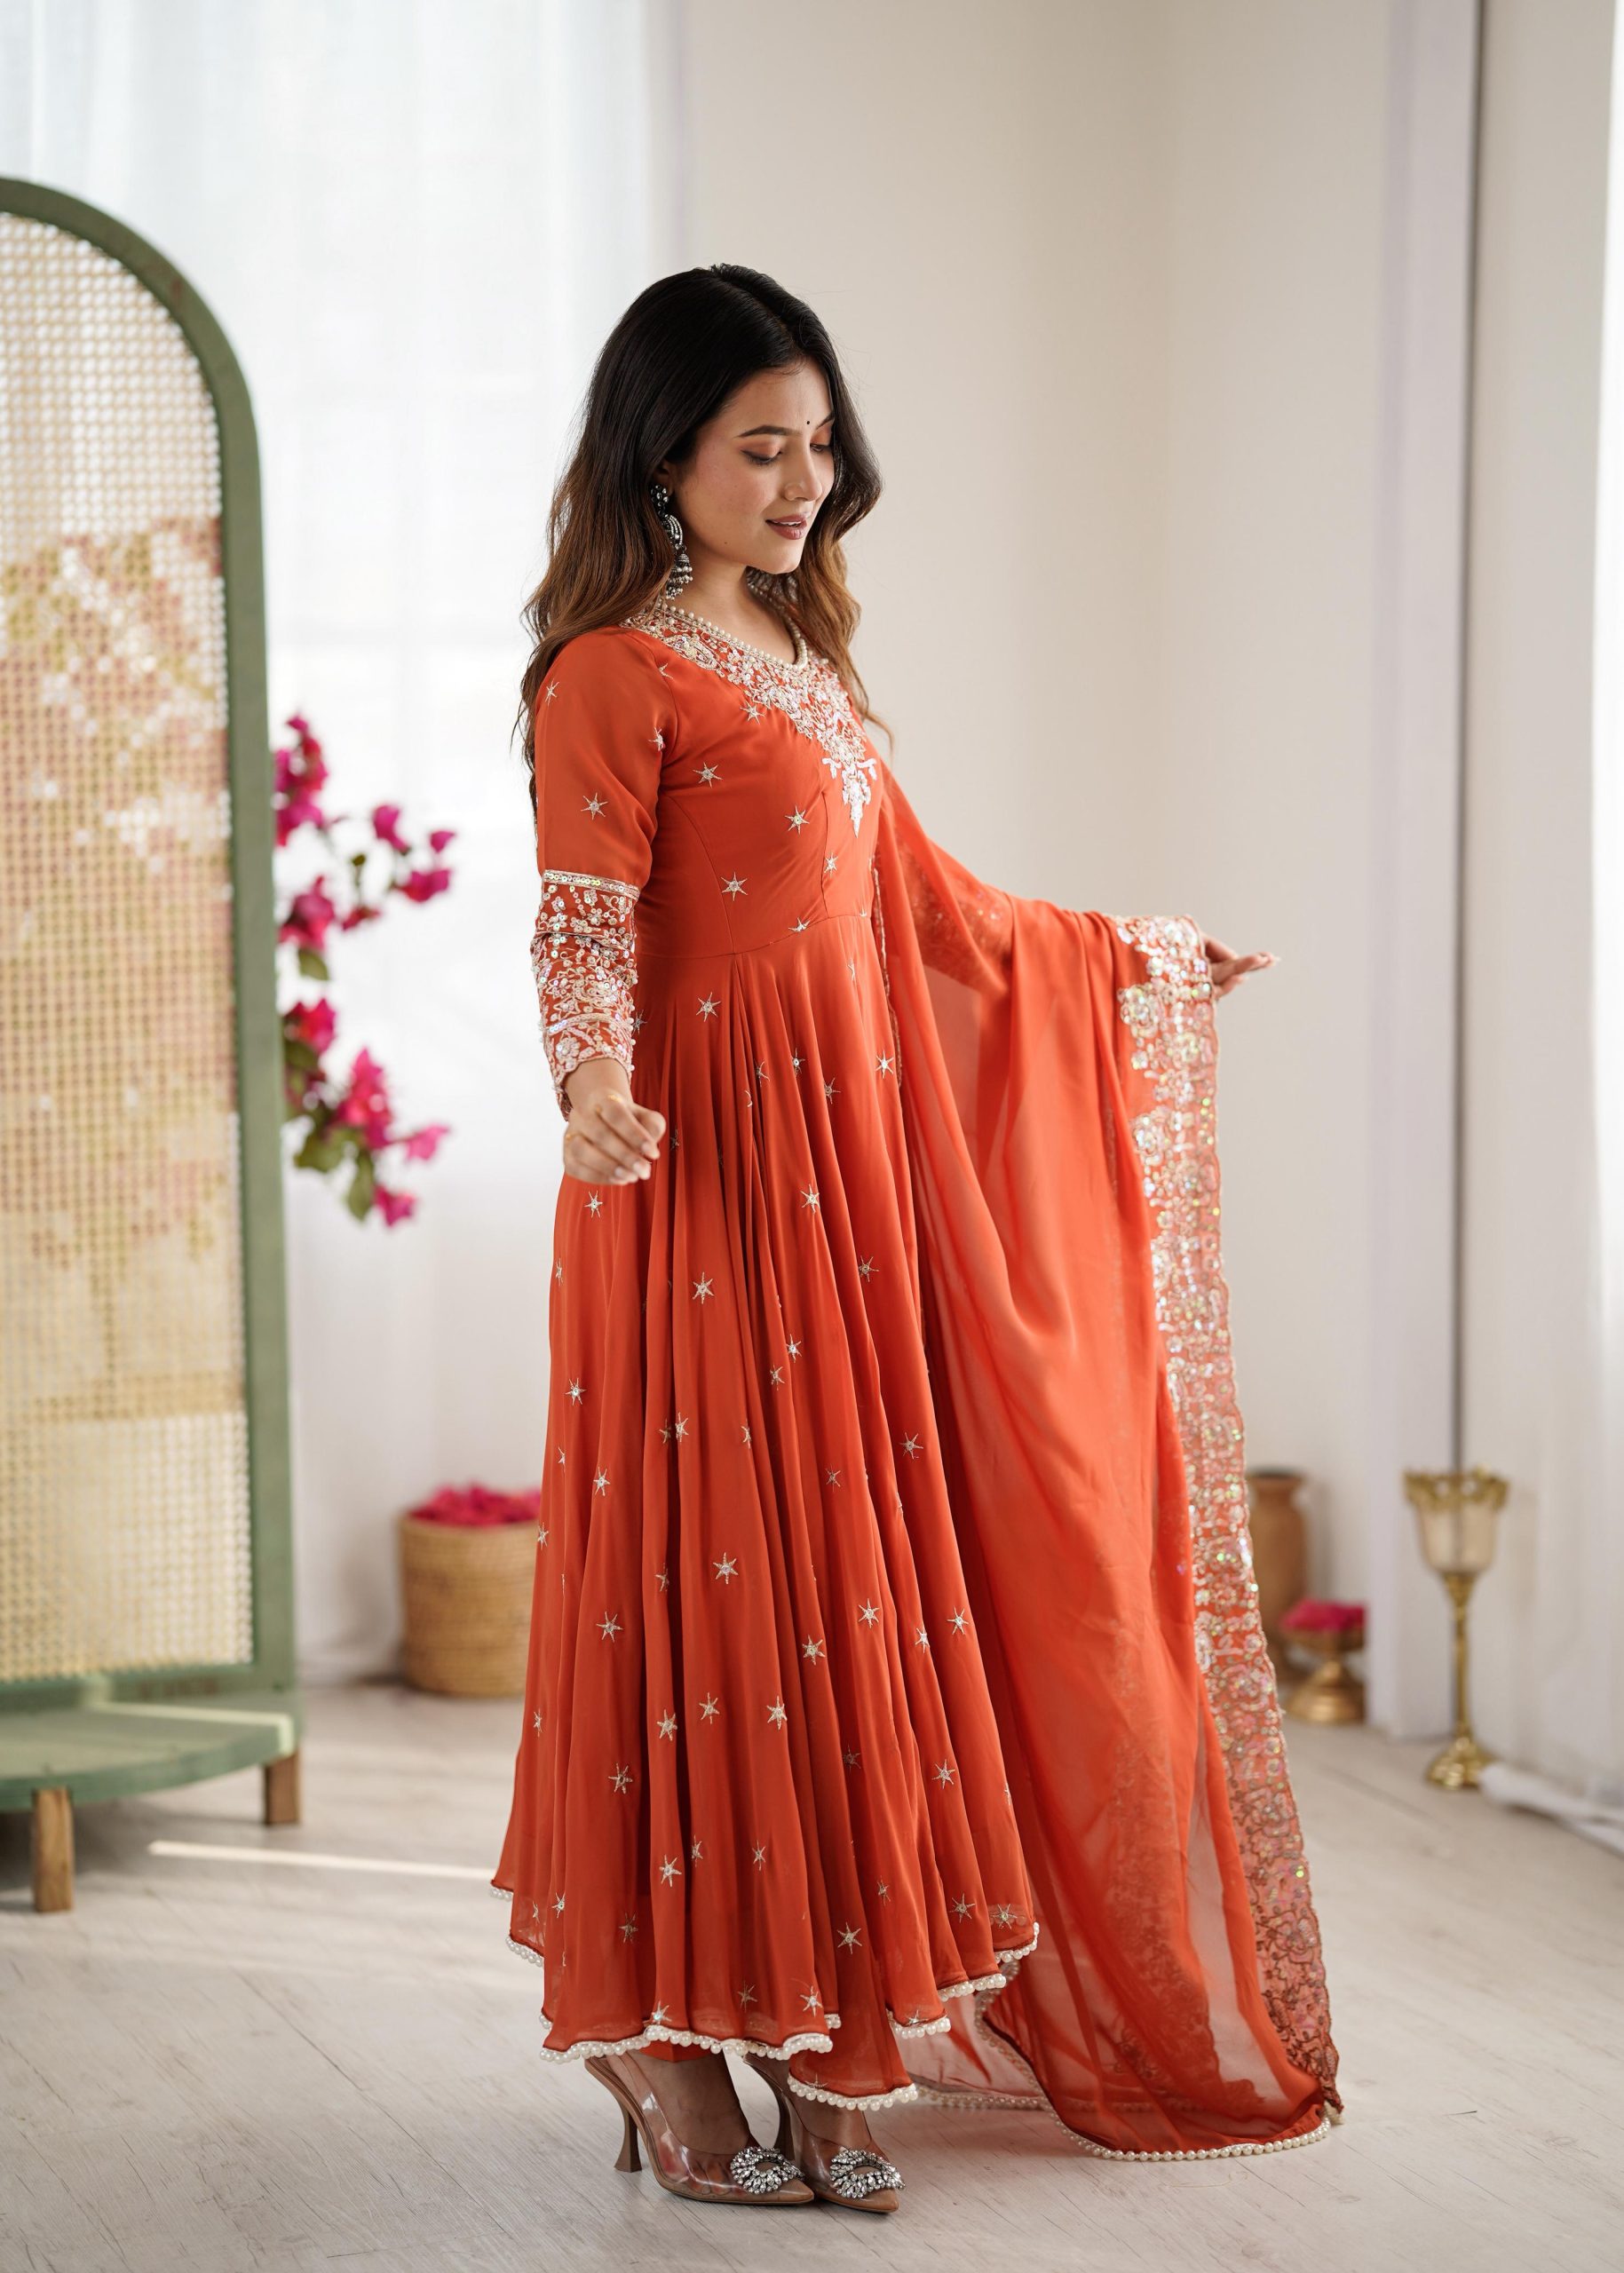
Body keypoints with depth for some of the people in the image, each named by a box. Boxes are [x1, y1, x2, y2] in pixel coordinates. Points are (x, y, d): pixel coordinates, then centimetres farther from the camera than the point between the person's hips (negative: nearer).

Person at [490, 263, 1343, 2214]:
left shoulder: (801, 658, 18)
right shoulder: (616, 675, -7)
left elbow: (925, 910, 26)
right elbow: (584, 928, -17)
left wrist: (1133, 954, 36)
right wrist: (591, 1085, -37)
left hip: (854, 1168, 8)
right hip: (702, 1173, -8)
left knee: (854, 1574, 6)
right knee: (712, 1576, -5)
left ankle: (819, 2035, 12)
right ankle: (669, 2044, 3)